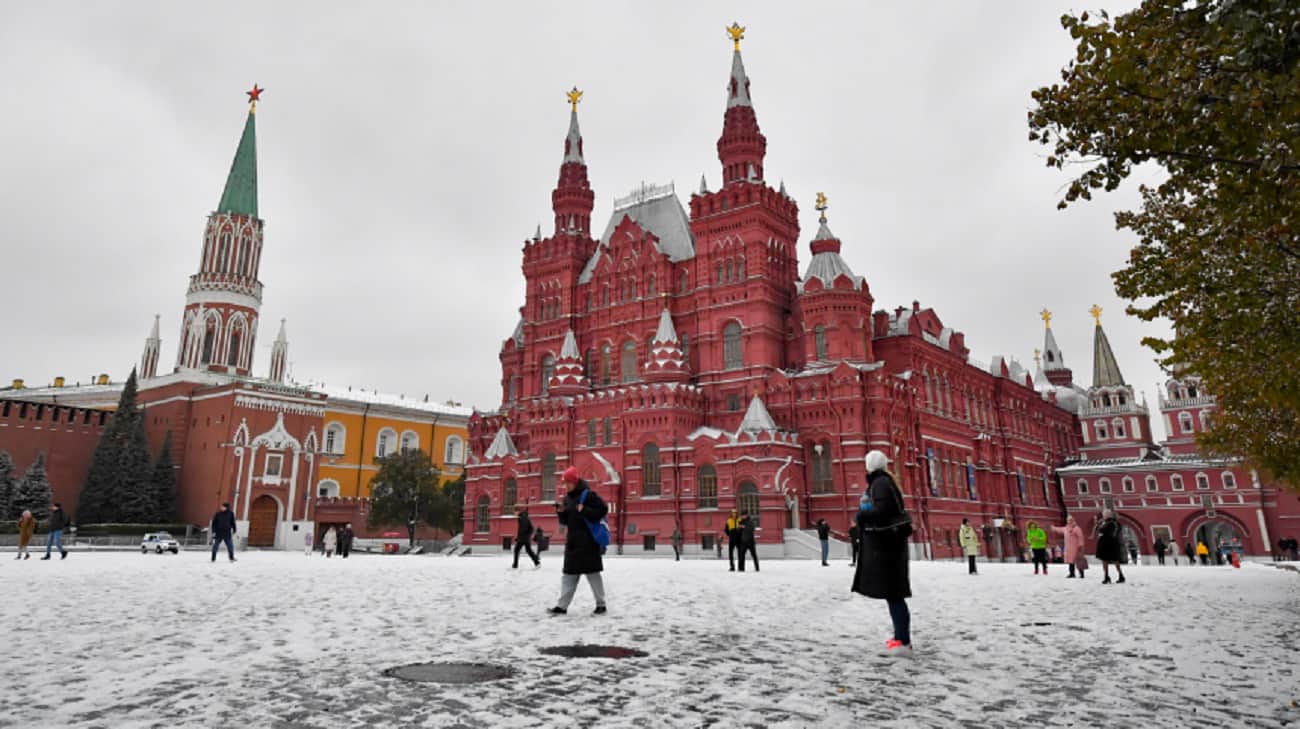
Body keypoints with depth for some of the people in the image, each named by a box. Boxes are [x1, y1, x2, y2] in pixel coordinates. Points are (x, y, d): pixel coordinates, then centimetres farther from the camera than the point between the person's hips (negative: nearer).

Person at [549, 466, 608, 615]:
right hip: (572, 541, 7)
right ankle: (562, 606, 10)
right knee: (569, 574, 7)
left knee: (592, 573, 0)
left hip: (588, 541, -7)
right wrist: (560, 510, -3)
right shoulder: (567, 498, 12)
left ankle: (601, 604, 12)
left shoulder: (588, 494, -10)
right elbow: (565, 521, 16)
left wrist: (585, 511, -20)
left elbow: (603, 509, -15)